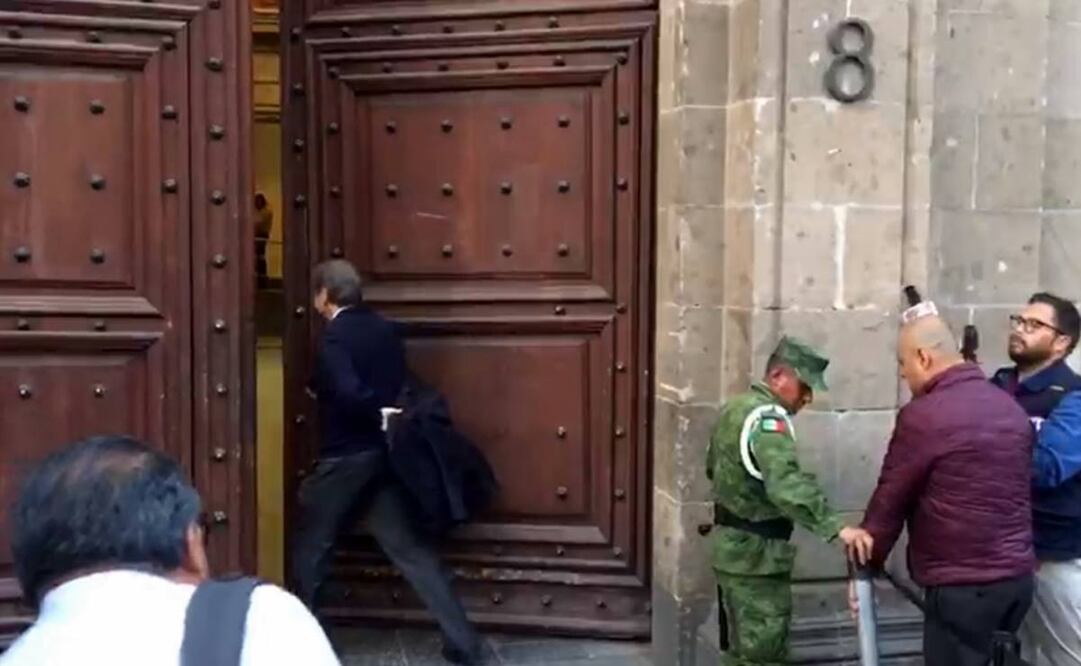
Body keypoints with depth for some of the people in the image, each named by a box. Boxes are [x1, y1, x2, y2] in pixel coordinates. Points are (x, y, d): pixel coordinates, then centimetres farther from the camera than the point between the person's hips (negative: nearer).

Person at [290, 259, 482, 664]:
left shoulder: (333, 338, -14)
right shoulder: (384, 329, 8)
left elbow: (350, 394, -26)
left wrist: (379, 415, -10)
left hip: (345, 458, -7)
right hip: (384, 454, 7)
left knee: (311, 547, 11)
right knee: (410, 547, 7)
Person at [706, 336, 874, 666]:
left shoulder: (735, 408, 11)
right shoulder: (767, 416, -21)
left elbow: (713, 467, 25)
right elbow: (786, 482, -39)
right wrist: (837, 527, -47)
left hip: (732, 545, 10)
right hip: (756, 554, -10)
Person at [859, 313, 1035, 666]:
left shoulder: (923, 415, -15)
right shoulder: (1010, 408, 9)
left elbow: (890, 500, -8)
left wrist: (866, 562, 4)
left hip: (962, 585, -7)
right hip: (1018, 575, 8)